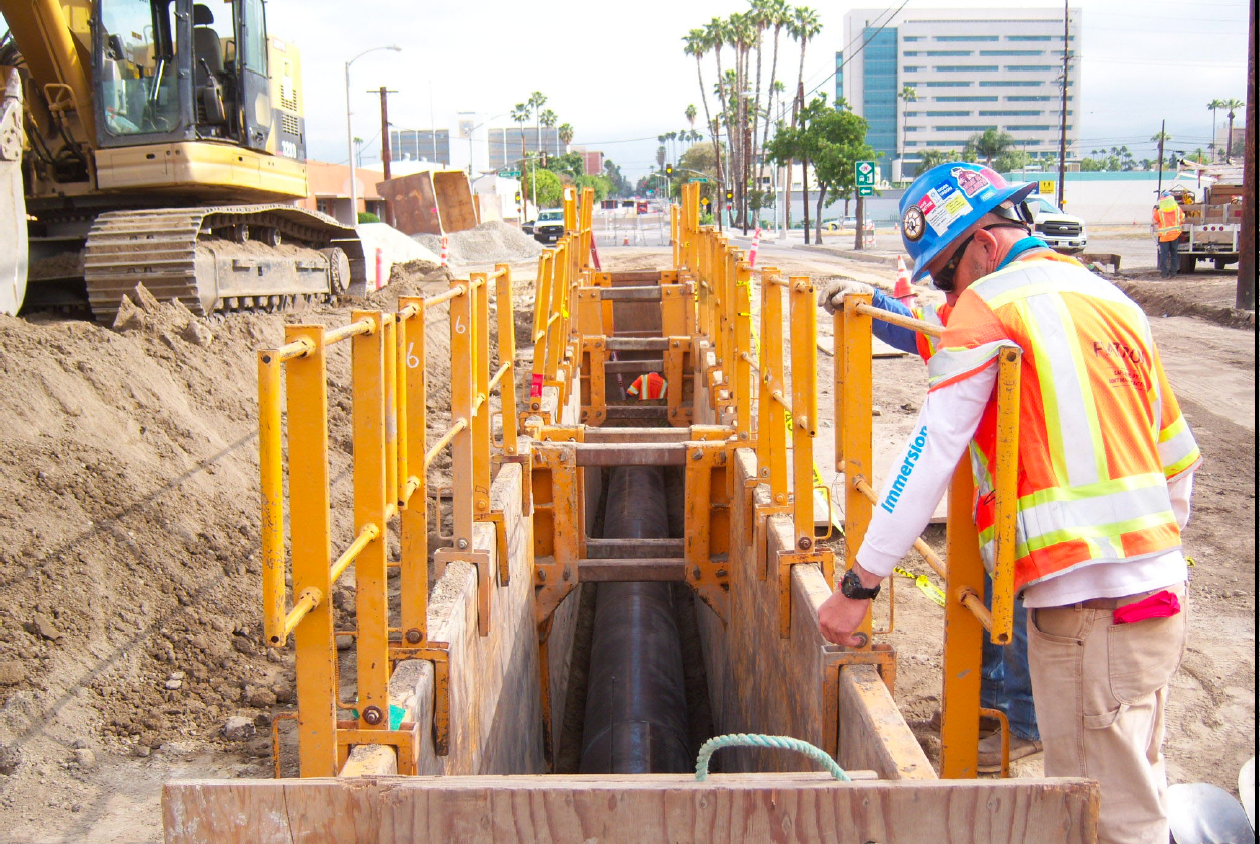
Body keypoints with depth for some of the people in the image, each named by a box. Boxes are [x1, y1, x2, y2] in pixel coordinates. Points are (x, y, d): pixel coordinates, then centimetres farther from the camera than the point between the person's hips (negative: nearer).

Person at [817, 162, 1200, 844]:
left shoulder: (988, 305, -6)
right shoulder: (1112, 300, 16)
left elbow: (931, 454, -11)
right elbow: (1179, 458, 21)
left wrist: (859, 583, -7)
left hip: (1087, 600, -9)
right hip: (1159, 583, 9)